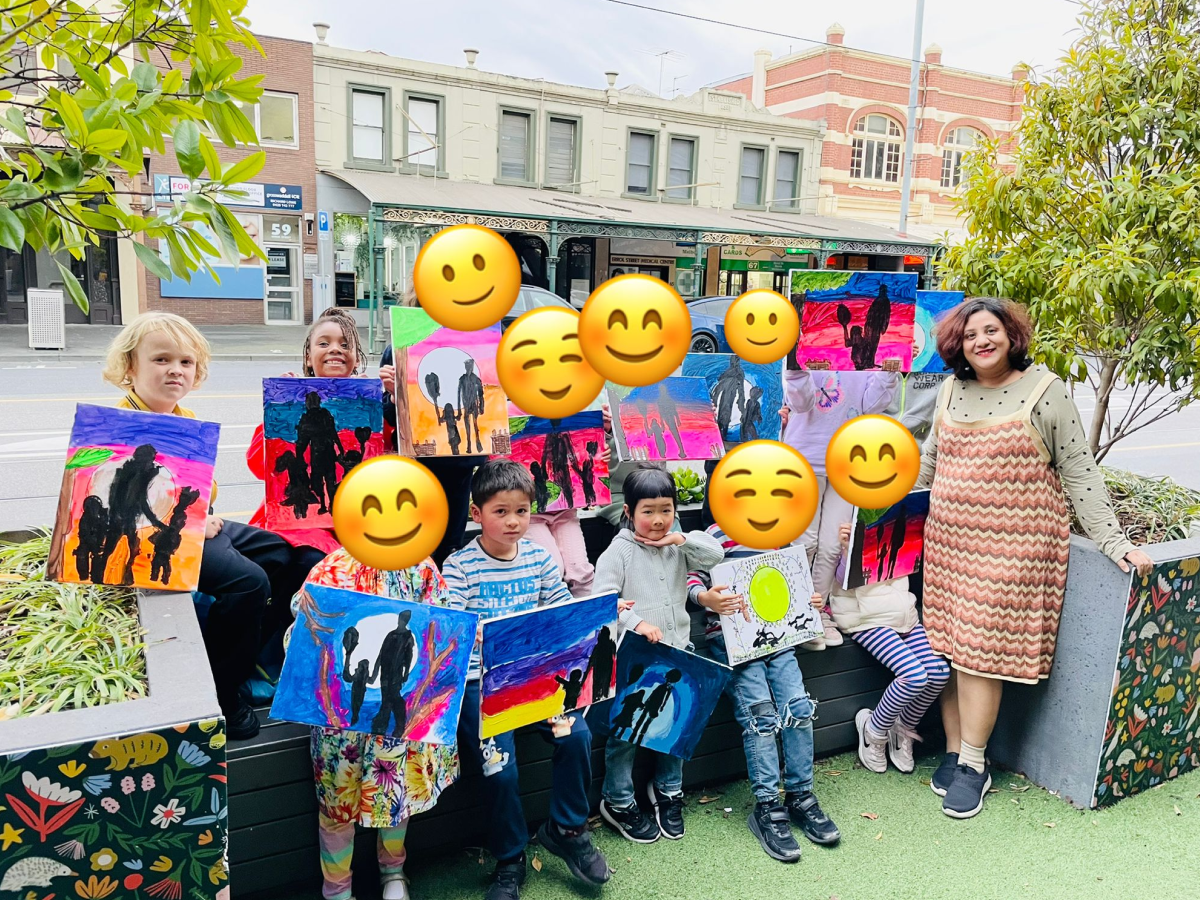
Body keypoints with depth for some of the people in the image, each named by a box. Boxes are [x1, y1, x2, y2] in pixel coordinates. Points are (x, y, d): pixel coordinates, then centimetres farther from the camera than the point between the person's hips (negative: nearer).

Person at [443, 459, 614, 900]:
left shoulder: (539, 557, 5)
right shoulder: (459, 566, -7)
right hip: (480, 680, -4)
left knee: (577, 735, -13)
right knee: (500, 765, -15)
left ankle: (566, 829, 14)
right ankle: (510, 862, 12)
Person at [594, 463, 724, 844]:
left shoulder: (677, 546, 7)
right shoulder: (620, 550, -9)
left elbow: (715, 555, 3)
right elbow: (602, 599, -15)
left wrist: (684, 539, -11)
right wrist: (635, 623, -27)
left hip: (676, 651, 5)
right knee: (626, 726, 0)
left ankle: (668, 791, 34)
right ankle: (617, 800, 20)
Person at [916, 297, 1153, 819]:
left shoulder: (1045, 391, -4)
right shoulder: (951, 391, 9)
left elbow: (1080, 472, -3)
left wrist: (1113, 541, -7)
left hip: (1011, 544, -4)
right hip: (946, 540, 5)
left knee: (980, 652, -4)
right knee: (945, 648, 5)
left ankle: (973, 765, 12)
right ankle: (953, 750, 21)